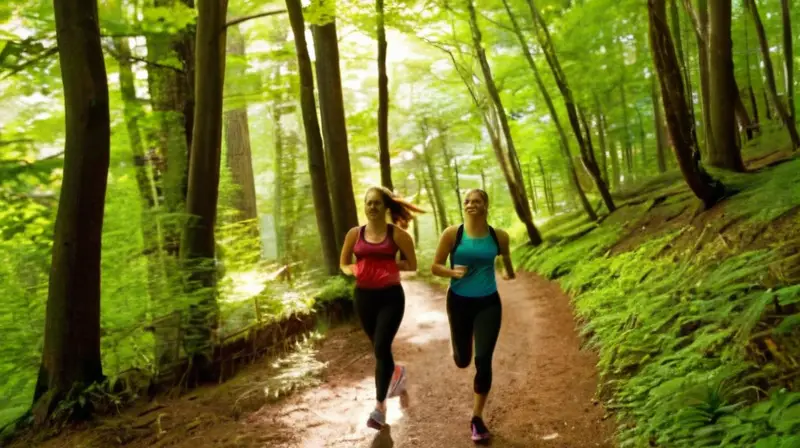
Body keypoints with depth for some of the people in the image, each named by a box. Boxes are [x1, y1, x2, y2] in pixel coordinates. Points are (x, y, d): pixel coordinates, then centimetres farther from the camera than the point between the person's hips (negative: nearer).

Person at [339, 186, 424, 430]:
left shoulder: (397, 234, -6)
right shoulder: (355, 234, 3)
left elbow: (412, 264, 0)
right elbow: (343, 263, 11)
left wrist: (389, 265, -13)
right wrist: (352, 270, -11)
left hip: (391, 297, -4)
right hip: (364, 296, 4)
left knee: (381, 348, -13)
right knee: (379, 349, 18)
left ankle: (380, 406, -4)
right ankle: (396, 372, 51)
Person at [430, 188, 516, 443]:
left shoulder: (499, 236, -7)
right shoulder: (452, 234, -12)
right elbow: (435, 267, -6)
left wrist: (509, 273, 34)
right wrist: (452, 272, -26)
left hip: (488, 303, 0)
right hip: (459, 302, 0)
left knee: (483, 361, -7)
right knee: (463, 360, 12)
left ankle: (477, 418, 9)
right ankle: (460, 350, 53)